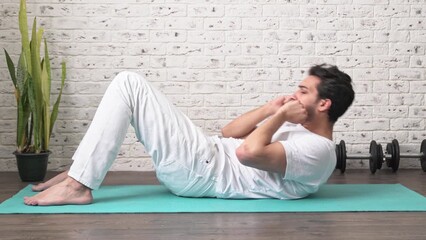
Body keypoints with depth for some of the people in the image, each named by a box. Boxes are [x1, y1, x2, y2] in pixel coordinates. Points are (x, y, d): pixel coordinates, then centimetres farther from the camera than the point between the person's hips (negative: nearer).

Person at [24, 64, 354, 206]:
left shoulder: (318, 151, -13)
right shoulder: (301, 133, 19)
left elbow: (249, 152, -30)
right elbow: (229, 133, 22)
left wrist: (280, 116, -14)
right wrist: (271, 110, 12)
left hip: (203, 171, -10)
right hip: (209, 153, 10)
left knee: (129, 84, -14)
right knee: (131, 85, 12)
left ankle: (78, 185, -13)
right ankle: (81, 171, 13)